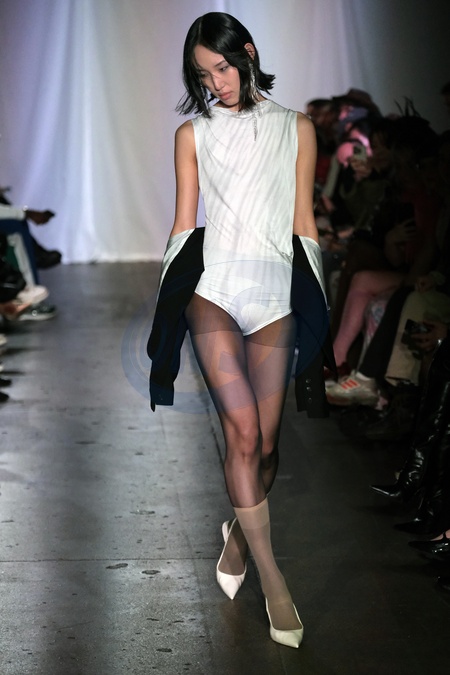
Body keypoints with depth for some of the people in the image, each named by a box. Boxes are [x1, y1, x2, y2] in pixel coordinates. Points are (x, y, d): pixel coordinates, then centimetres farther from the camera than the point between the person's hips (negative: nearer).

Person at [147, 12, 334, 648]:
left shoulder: (296, 129, 11)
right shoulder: (192, 135, 11)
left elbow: (304, 222, 13)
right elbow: (184, 224, 12)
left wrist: (315, 310, 11)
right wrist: (169, 308, 8)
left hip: (275, 296, 1)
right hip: (213, 288, -1)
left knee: (266, 443, 2)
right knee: (243, 429, -16)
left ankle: (239, 532, 30)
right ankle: (273, 578, -10)